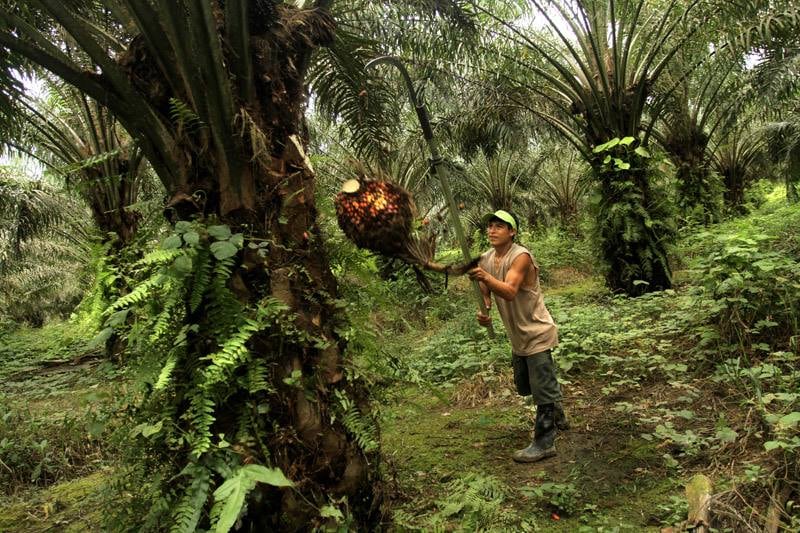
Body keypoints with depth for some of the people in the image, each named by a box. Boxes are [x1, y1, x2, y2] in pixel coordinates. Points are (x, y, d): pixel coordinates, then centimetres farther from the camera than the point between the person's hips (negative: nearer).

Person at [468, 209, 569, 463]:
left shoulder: (521, 257, -22)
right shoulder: (485, 260, 0)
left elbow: (510, 292, -37)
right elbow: (484, 294, 5)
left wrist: (486, 277, -54)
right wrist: (482, 311, -17)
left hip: (537, 334, -9)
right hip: (518, 336, 9)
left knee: (542, 388, -3)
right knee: (524, 386, 21)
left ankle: (544, 443, 10)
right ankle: (557, 417, 45)